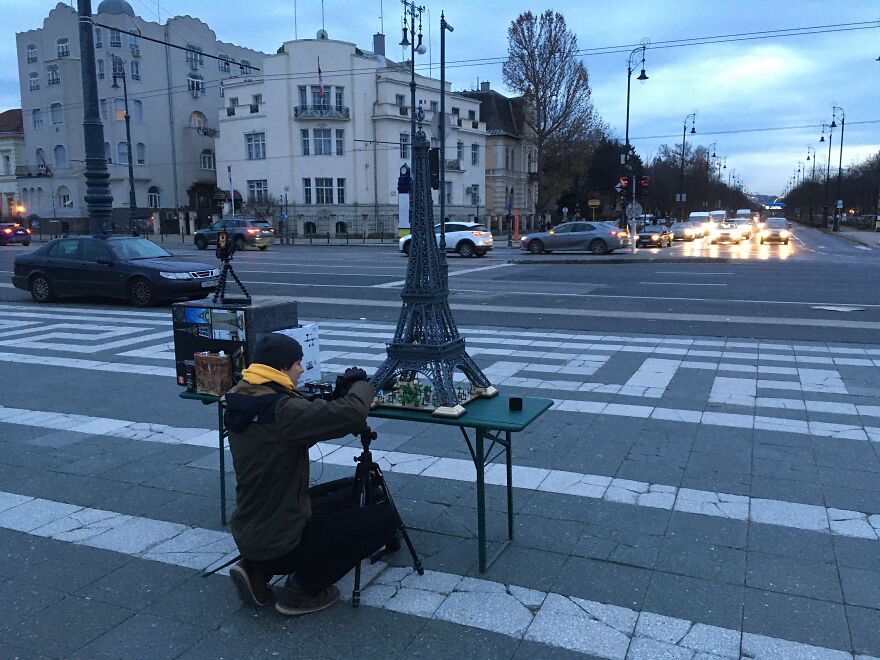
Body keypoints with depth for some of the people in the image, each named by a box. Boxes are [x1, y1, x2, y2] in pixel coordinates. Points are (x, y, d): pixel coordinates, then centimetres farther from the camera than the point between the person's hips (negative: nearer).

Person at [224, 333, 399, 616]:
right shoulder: (280, 410, -25)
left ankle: (257, 569, 17)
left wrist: (341, 393, 1)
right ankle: (304, 589, 6)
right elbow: (353, 414, -32)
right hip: (279, 543, -9)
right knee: (386, 517, -1)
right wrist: (360, 384, -10)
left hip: (246, 536, 9)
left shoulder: (241, 403, 2)